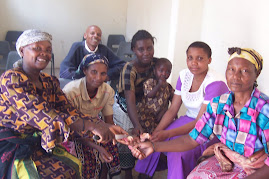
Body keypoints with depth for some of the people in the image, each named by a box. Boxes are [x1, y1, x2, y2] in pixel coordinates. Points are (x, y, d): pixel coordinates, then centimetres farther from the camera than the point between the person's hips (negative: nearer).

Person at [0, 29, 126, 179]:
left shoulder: (50, 82, 8)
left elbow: (67, 110, -4)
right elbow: (42, 115, -28)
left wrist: (102, 127, -21)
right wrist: (92, 126, -35)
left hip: (40, 143, 6)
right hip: (12, 148, -6)